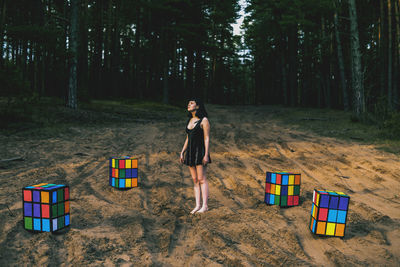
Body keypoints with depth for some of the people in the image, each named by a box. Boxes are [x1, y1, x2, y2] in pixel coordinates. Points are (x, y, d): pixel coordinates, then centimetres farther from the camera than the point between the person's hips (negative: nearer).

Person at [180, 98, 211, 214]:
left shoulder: (204, 120, -6)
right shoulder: (189, 120, 14)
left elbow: (207, 138, -10)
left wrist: (206, 155, -15)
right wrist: (182, 152, 14)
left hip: (200, 151, -7)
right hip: (190, 152, 7)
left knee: (201, 179, -5)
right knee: (195, 180, 8)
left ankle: (205, 205, 2)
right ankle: (197, 205, 12)